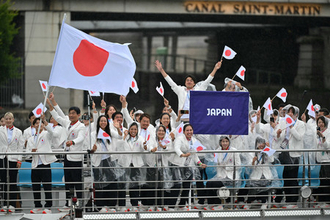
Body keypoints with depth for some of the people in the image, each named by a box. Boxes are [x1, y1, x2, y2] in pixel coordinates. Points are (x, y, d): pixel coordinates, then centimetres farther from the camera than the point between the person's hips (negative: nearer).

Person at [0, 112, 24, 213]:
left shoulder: (18, 132, 6)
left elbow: (20, 147, 5)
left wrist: (19, 160, -1)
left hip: (13, 159, -1)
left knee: (13, 183, -1)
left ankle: (12, 205, 2)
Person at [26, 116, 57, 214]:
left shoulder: (46, 135, 6)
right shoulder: (31, 139, 18)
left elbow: (50, 130, -18)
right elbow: (27, 152, 11)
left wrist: (44, 120, -28)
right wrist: (31, 151, -12)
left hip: (45, 164, -5)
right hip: (35, 165, 5)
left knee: (47, 187, -5)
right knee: (35, 187, 7)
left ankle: (48, 207, -2)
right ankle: (37, 207, 16)